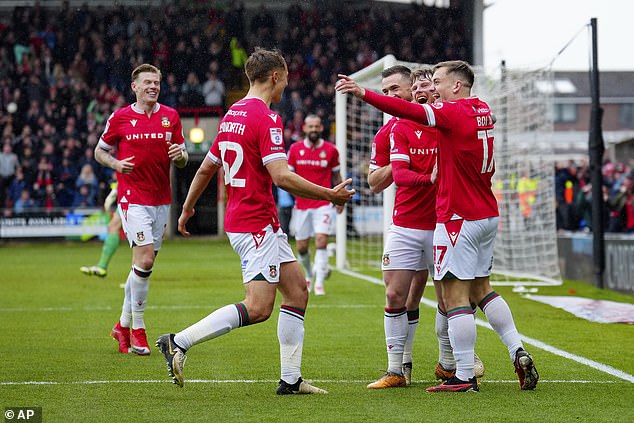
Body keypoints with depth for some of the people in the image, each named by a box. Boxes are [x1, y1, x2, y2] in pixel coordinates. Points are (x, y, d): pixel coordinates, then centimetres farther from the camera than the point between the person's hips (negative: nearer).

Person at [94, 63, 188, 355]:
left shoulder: (171, 117, 8)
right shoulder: (120, 118, -1)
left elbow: (182, 160, 13)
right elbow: (100, 150, 9)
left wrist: (180, 154, -11)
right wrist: (116, 163, -12)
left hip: (162, 200, 5)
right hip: (132, 198, -4)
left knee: (144, 265, 8)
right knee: (144, 260, -16)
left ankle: (123, 325, 22)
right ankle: (137, 329, -6)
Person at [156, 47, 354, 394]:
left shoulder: (232, 115, 13)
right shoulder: (266, 118, -15)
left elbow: (206, 168, 22)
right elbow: (282, 177, -23)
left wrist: (187, 208, 34)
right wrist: (330, 195, -14)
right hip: (256, 224, -10)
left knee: (297, 290, 11)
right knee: (257, 308, -13)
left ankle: (291, 378, 10)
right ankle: (179, 341, -12)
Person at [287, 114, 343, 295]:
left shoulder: (330, 150, 0)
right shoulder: (295, 149, 2)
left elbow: (336, 176, 12)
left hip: (323, 204, -2)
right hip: (302, 204, 2)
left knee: (321, 241, -16)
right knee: (301, 247, 5)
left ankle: (319, 283, -12)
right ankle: (309, 275, 33)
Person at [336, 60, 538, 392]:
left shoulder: (455, 113, -15)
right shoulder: (483, 111, 11)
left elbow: (410, 111, -28)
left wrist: (363, 94, -36)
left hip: (458, 219, -9)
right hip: (487, 214, 9)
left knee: (454, 296, -5)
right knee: (481, 288, 19)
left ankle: (465, 377, -5)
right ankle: (518, 352, 13)